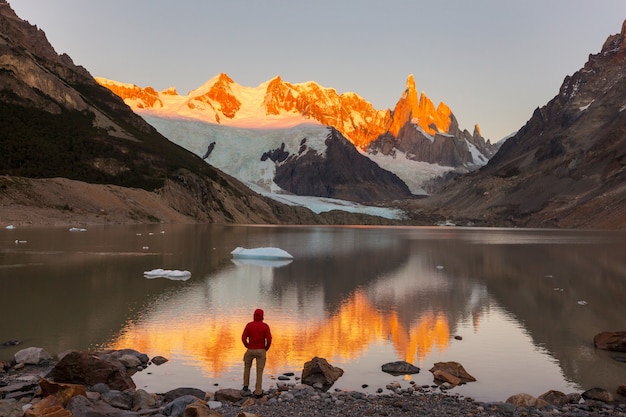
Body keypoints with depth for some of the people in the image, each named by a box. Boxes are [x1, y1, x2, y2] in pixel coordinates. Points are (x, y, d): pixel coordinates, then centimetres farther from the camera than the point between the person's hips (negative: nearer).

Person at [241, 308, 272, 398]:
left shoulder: (249, 325, -5)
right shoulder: (265, 326, -7)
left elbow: (243, 338, -9)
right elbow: (269, 339, -13)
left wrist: (248, 347, 8)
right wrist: (265, 349, 4)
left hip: (251, 350, 1)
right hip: (261, 351, -1)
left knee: (247, 367, 26)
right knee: (259, 372, 7)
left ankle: (246, 386, 21)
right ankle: (258, 392, 5)